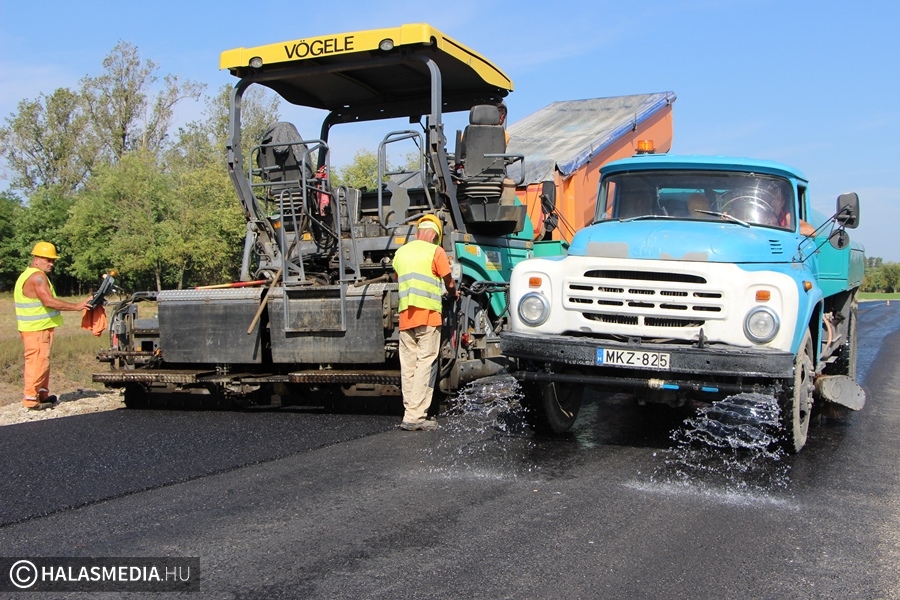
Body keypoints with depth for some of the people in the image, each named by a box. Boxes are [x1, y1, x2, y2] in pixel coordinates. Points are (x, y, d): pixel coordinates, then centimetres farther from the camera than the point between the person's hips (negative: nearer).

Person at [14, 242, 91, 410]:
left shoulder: (27, 275, 18)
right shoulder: (37, 276, -17)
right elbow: (49, 301, -25)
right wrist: (76, 306, -22)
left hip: (38, 327, 11)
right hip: (37, 329, -11)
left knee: (41, 361, 17)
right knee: (38, 362, -7)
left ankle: (42, 394, 25)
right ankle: (31, 399, -3)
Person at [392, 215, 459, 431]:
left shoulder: (400, 253, 13)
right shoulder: (435, 251, -3)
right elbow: (449, 283, 2)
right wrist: (454, 293, 23)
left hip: (405, 316, 6)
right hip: (428, 315, -5)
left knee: (408, 367, 9)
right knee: (425, 365, -4)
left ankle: (411, 412, 11)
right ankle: (415, 417, -7)